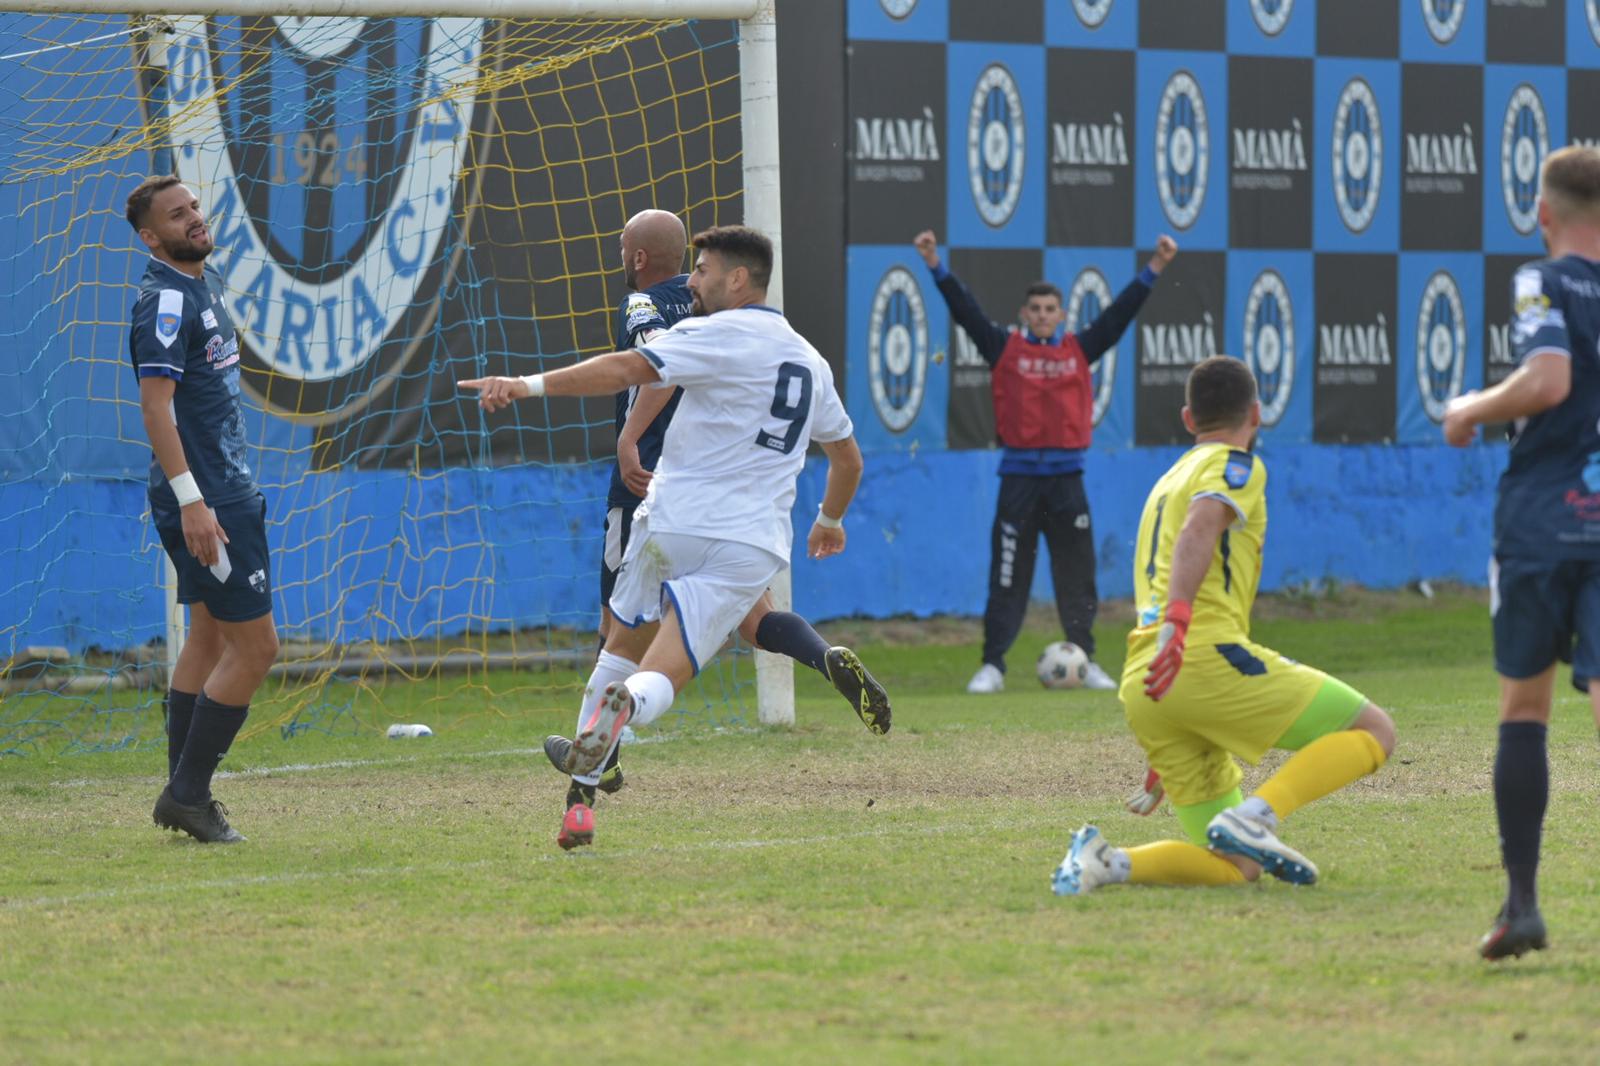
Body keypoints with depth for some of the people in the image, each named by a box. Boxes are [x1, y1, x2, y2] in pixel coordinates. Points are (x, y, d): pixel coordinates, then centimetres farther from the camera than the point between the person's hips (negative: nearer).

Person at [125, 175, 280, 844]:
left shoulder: (204, 282, 14)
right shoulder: (165, 300, -17)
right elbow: (155, 405, -23)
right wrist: (191, 499, -28)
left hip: (224, 488, 10)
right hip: (205, 498, -10)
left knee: (211, 634, 15)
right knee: (256, 645, -8)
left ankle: (184, 796, 19)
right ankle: (187, 794, -2)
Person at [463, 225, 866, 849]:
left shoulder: (717, 334, -3)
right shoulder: (811, 363, 19)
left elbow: (628, 370, -18)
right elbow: (847, 456, 32)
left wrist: (531, 385, -22)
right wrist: (831, 520, 50)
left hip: (674, 523, -4)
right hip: (751, 546, 4)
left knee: (622, 650, 18)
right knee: (661, 680, -3)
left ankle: (580, 798, 10)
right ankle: (626, 706, -40)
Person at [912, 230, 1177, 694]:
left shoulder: (1080, 350, 8)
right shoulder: (1005, 348, 4)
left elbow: (1120, 313, 5)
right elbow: (965, 310, -3)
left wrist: (1154, 268, -1)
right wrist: (936, 266, -12)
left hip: (1066, 476, 2)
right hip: (1019, 476, -2)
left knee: (1077, 574, 6)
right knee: (1007, 575, -1)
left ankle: (1085, 660, 14)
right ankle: (992, 665, 2)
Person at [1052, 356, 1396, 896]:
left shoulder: (1167, 482, 31)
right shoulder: (1235, 465, 4)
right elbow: (1199, 530, -17)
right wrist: (1178, 621, -31)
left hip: (1143, 688, 8)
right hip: (1207, 655, -8)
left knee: (1238, 866, 7)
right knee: (1373, 731, -3)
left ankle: (1106, 861, -12)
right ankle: (1256, 816, -21)